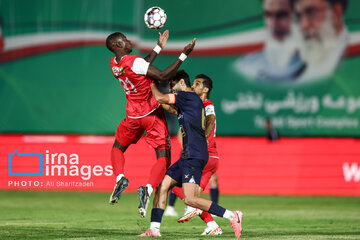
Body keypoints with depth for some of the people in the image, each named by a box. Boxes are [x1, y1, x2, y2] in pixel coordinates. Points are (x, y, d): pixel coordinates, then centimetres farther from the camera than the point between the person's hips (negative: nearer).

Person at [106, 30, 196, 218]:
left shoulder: (114, 64, 2)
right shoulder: (134, 62, -20)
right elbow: (162, 76, -22)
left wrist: (159, 47, 20)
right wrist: (184, 55, -22)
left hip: (133, 116, 5)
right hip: (153, 114, -5)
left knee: (117, 148, 28)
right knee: (163, 158, -3)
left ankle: (120, 177, 1)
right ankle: (148, 188, -26)